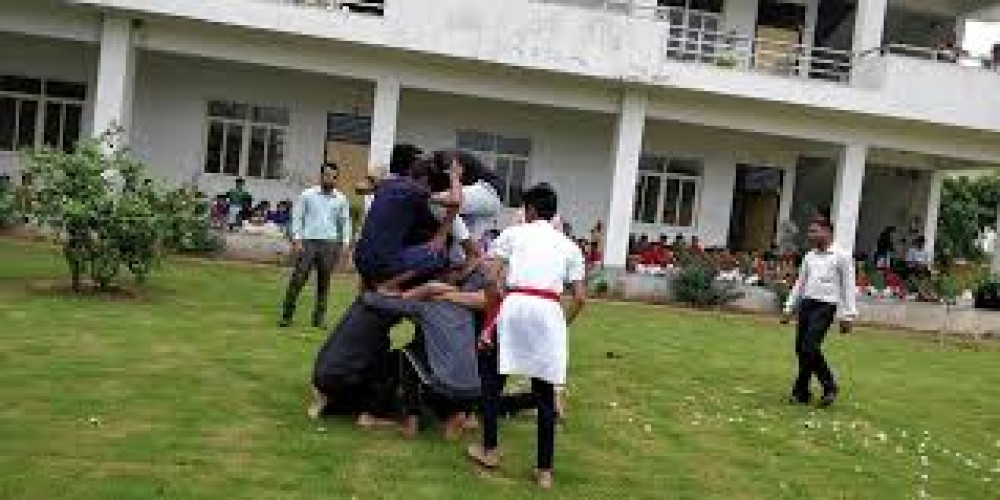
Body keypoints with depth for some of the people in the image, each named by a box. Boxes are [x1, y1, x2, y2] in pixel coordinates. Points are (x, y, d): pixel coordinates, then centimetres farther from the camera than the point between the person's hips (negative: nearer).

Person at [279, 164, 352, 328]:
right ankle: (286, 316, 2)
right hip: (308, 242, -2)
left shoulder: (341, 199, 9)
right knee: (298, 279, -5)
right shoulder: (307, 195, 3)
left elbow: (345, 221, 14)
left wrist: (345, 243, 6)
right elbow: (297, 217, 3)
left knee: (324, 283, 5)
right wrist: (297, 239, -6)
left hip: (329, 244, 2)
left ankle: (319, 318, 12)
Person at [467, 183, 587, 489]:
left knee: (492, 381, 17)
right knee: (545, 393, 11)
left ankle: (489, 451, 24)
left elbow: (493, 280, 1)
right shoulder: (568, 245, 19)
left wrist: (490, 319, 7)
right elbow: (580, 297, 11)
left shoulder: (513, 233, 13)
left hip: (514, 306, -2)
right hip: (549, 313, 2)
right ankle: (545, 470, 16)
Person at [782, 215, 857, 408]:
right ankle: (829, 386, 17)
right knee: (801, 349, 4)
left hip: (825, 305, -6)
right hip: (806, 303, 7)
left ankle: (801, 391, -2)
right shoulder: (809, 256, 16)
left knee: (810, 347, -15)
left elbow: (848, 287, -2)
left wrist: (848, 316, -7)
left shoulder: (842, 257, -1)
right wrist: (789, 308, 18)